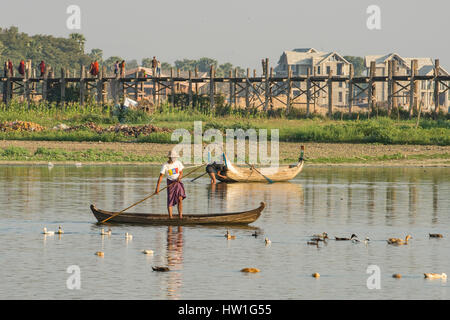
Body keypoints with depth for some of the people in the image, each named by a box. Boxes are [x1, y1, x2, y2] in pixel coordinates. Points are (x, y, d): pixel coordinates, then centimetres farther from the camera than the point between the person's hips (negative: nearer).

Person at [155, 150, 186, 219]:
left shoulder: (178, 163, -3)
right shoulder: (165, 165, -10)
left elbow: (181, 173, 3)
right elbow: (160, 177, -11)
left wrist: (179, 178, -21)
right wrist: (157, 188, -16)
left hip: (178, 182, 1)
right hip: (170, 183, -1)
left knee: (180, 198, -15)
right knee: (170, 201, -4)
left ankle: (180, 215, -14)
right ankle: (170, 216, 3)